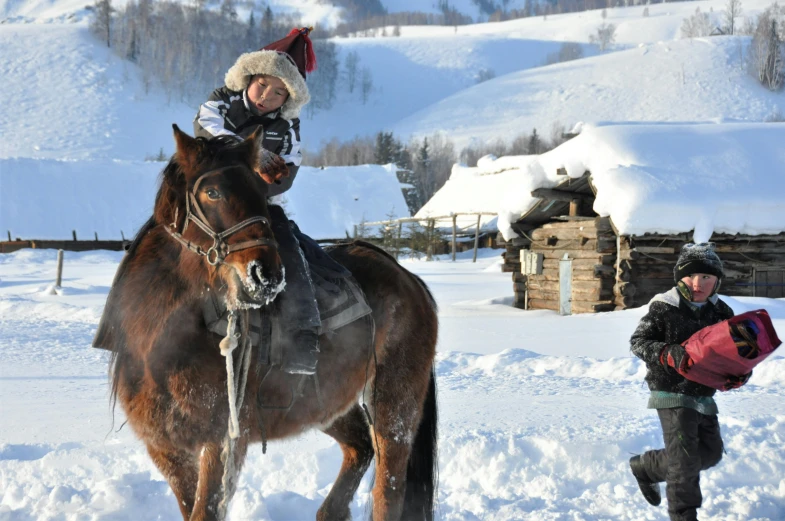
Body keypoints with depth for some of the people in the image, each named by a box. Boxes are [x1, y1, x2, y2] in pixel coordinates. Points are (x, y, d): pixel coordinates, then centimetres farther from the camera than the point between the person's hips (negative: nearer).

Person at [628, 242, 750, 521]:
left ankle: (646, 467, 32)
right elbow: (638, 341, -10)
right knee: (685, 458, -11)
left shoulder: (721, 312, 3)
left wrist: (740, 372, -12)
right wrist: (667, 354, -28)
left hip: (703, 396, 7)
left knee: (710, 452, 15)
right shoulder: (664, 308, -12)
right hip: (672, 393, -7)